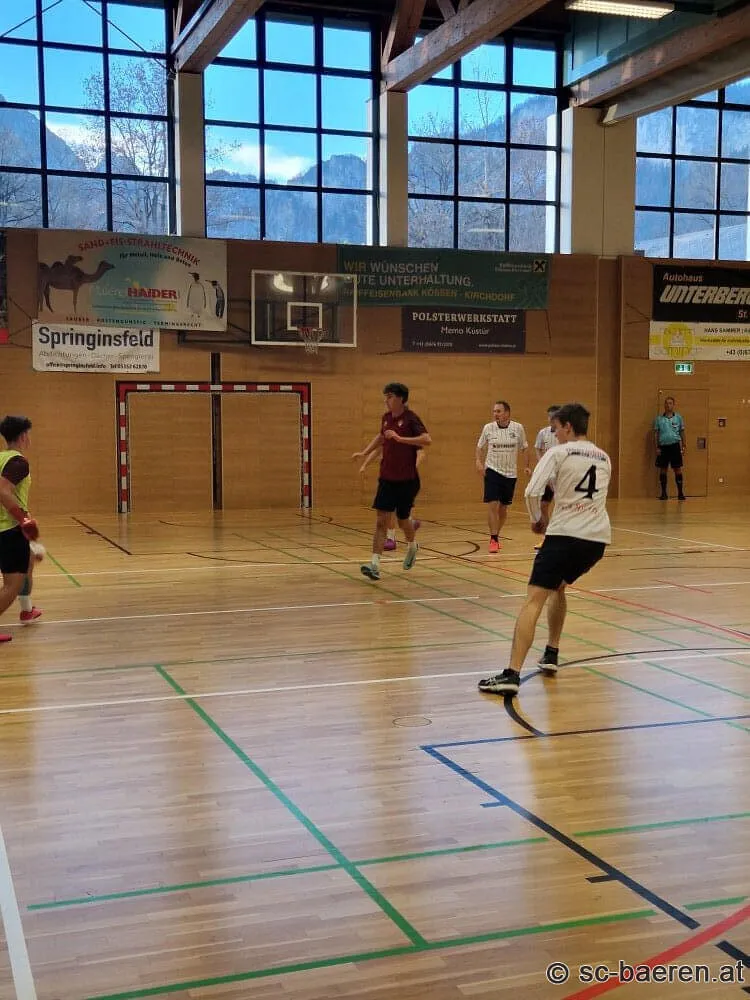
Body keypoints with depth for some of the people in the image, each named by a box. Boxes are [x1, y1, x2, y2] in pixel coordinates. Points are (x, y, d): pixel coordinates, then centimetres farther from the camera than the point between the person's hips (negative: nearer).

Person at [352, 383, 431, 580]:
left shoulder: (410, 418, -12)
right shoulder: (386, 417, 7)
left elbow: (427, 439, -25)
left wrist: (400, 438, -29)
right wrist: (365, 452, 22)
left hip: (407, 480, -4)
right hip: (387, 478, 4)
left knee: (403, 520, 10)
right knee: (381, 520, -6)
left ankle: (412, 547, 42)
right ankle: (374, 564, -12)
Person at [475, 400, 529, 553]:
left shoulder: (518, 428, -4)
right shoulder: (488, 428, -5)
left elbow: (524, 448, 8)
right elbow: (480, 446, 8)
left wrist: (527, 466, 1)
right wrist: (479, 461, -7)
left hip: (510, 473, 2)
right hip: (492, 470, -2)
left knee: (503, 507, 10)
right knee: (492, 504, -14)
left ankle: (496, 536, 28)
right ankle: (493, 540, -9)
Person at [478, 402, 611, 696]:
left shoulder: (558, 453, 1)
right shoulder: (604, 459, 18)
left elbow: (532, 492, -11)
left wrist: (537, 520, 7)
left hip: (565, 533, -7)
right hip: (598, 537, 7)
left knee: (534, 599, -11)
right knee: (557, 588, 30)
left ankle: (512, 674, -22)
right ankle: (551, 655, 29)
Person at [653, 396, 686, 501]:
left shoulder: (678, 418, 6)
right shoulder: (659, 419, 6)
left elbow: (682, 433, 9)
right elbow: (656, 433, 7)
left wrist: (683, 447, 3)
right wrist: (657, 447, -1)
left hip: (675, 445, -1)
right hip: (663, 446, 1)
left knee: (678, 469, -2)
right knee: (663, 470, 3)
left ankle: (680, 493, 2)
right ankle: (663, 493, 10)